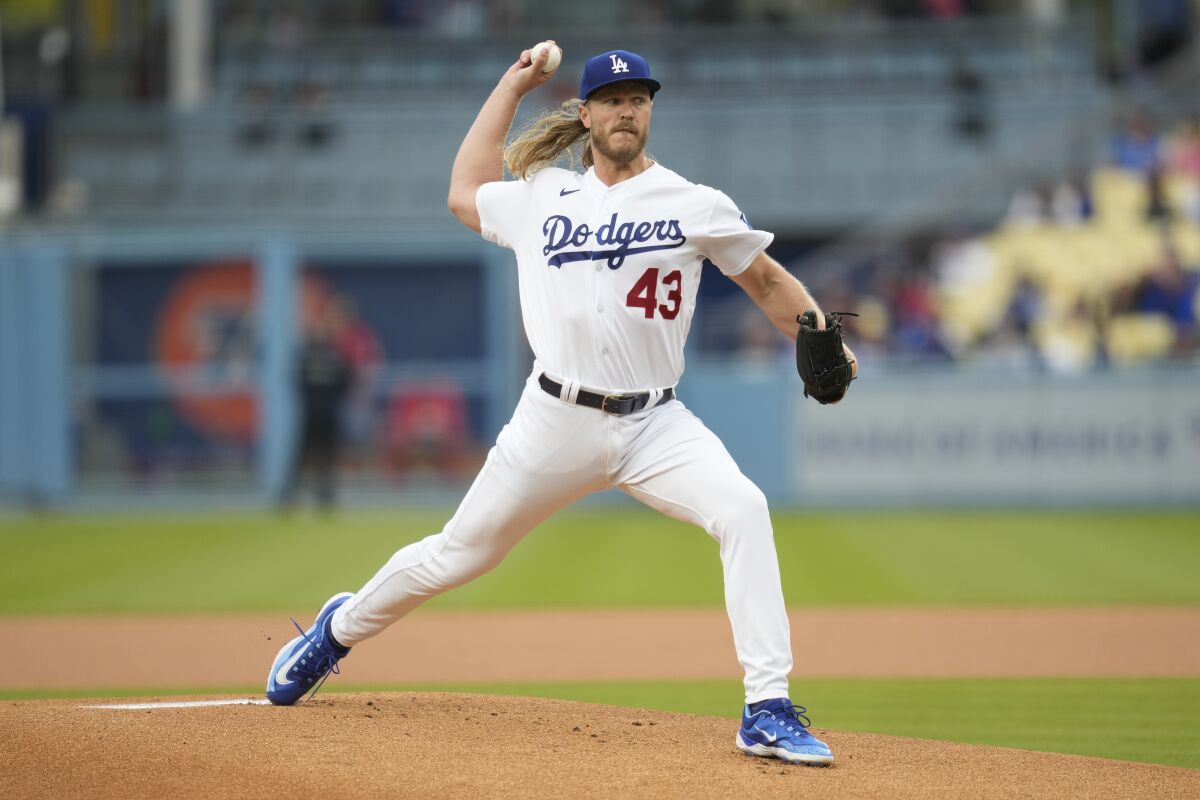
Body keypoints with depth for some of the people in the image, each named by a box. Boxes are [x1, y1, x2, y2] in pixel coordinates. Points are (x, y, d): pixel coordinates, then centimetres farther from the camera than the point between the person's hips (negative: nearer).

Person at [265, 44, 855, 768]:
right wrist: (512, 87, 25)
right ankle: (341, 630, 37)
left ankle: (768, 712, -26)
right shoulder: (542, 198, 10)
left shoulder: (696, 206, 3)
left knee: (744, 510, -27)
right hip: (556, 423, 1)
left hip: (653, 426, -1)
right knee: (457, 555, 8)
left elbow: (767, 280, 9)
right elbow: (465, 192, 26)